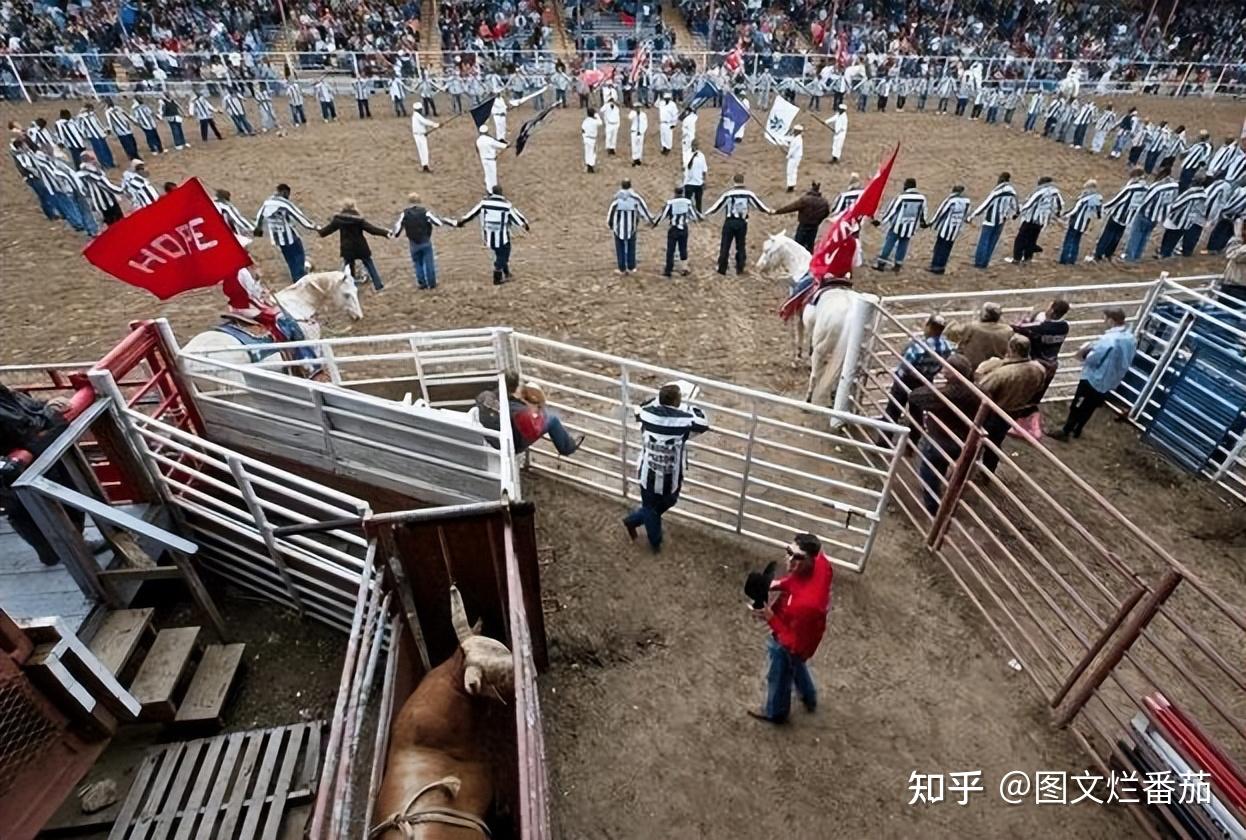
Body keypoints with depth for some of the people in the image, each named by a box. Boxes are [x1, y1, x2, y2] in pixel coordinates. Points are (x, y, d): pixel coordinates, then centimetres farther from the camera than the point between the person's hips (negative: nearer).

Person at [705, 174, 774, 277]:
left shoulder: (728, 194, -10)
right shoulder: (748, 193, -3)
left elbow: (717, 206, -7)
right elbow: (759, 204, 5)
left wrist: (706, 214, 5)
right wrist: (769, 211, 20)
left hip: (729, 222, -2)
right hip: (742, 223, 2)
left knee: (725, 246, 7)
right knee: (740, 246, 15)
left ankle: (722, 269, 10)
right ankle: (740, 269, 18)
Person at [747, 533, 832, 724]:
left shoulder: (805, 603, -47)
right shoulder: (820, 562, -26)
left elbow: (794, 642, -32)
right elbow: (796, 579, -2)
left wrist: (770, 618, -31)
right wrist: (780, 584, -15)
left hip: (790, 644, -7)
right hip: (798, 629, 7)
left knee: (779, 678, 25)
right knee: (796, 666, 37)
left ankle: (775, 712, 55)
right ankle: (809, 698, 64)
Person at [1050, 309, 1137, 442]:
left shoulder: (1109, 339, -28)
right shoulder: (1131, 339, 2)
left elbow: (1093, 359, -24)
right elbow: (1125, 361, 14)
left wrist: (1085, 352, -2)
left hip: (1093, 379, -8)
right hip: (1111, 382, 8)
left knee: (1077, 406, 4)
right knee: (1089, 408, 20)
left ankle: (1065, 432, 12)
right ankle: (1076, 430, 33)